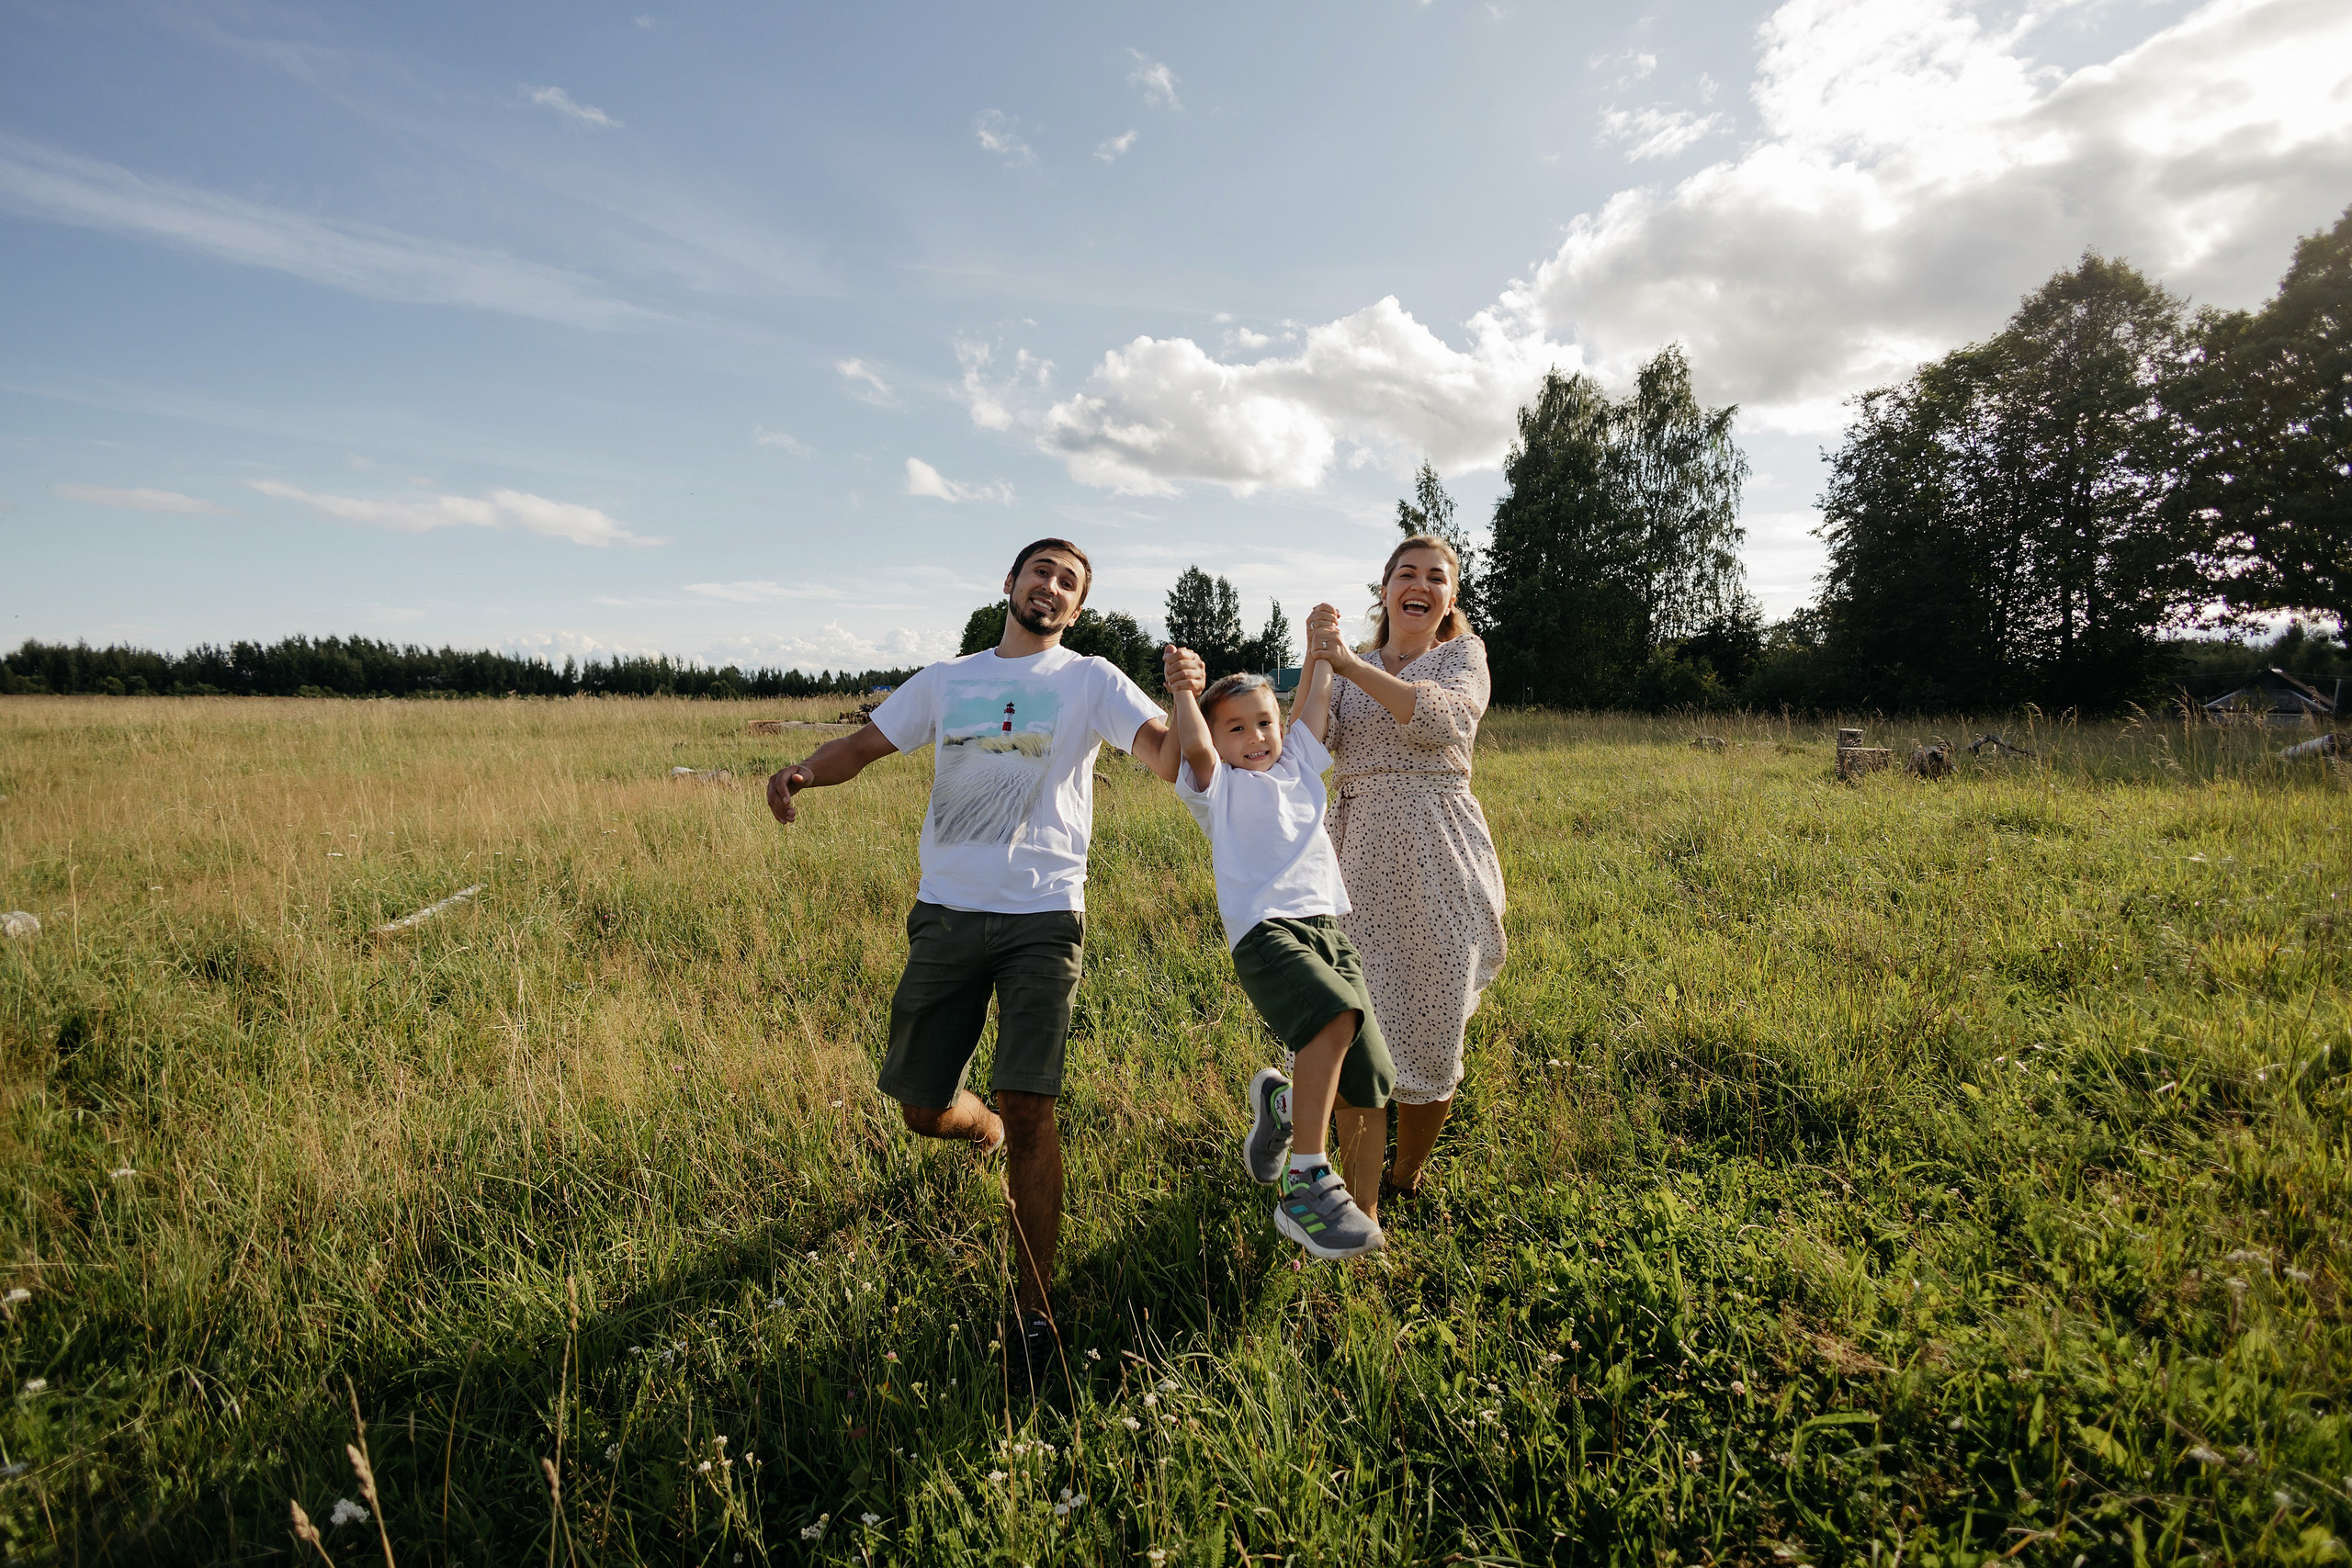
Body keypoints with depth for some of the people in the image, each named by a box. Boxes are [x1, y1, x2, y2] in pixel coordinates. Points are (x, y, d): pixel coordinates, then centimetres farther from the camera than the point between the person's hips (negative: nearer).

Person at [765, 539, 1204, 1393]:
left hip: (1043, 917, -3)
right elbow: (864, 743, 14)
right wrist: (802, 770, -8)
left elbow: (1173, 761, -7)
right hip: (946, 914, 4)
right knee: (922, 1109, 10)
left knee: (1027, 1107, -12)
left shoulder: (1091, 680, 5)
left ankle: (1034, 1314, 3)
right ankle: (987, 1131, 47)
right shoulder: (946, 681, 14)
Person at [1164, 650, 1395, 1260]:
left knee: (1368, 1082, 0)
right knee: (1335, 1017, -34)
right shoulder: (1219, 785, 8)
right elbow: (1194, 747, -11)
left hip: (1328, 928, 6)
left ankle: (1281, 1101, 32)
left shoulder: (1298, 765, 25)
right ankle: (1304, 1186, -24)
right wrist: (1183, 690, 1)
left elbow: (1316, 698, 26)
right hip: (1265, 930, -6)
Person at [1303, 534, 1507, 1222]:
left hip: (1438, 862, -2)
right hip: (1359, 861, 2)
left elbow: (1444, 720, -18)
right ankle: (1360, 1207, 5)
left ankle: (1407, 1176, 30)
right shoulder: (1349, 666, 13)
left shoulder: (1463, 654, 5)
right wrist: (1316, 664, -14)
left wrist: (1350, 664, -22)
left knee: (1431, 1035, 6)